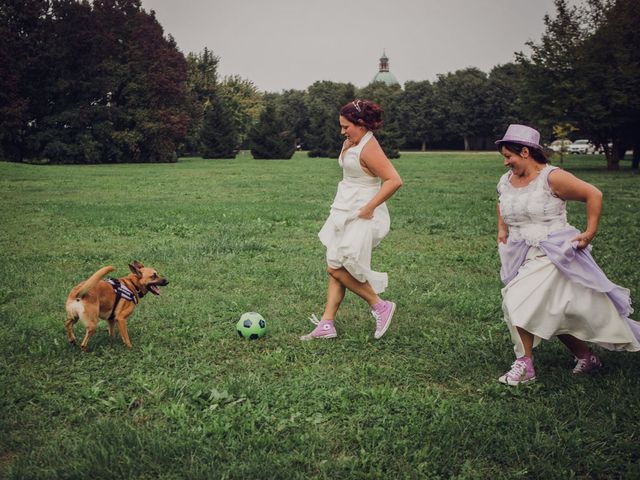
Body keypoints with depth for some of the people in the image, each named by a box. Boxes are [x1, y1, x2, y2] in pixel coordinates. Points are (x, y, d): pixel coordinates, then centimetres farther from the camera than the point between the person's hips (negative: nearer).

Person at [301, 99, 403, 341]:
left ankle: (380, 306, 6)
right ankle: (326, 325, 12)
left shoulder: (368, 148, -19)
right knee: (336, 269, 8)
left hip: (362, 217, -10)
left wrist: (369, 208, -23)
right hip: (346, 213, 10)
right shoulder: (351, 143, 10)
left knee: (337, 268, -9)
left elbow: (394, 180, -27)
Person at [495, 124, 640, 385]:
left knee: (519, 301, -21)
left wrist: (590, 232, -11)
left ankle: (524, 365, -9)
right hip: (523, 258, 7)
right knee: (555, 315, 12)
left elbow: (593, 195, -11)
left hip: (554, 256, -7)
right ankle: (586, 357, 32)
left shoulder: (552, 178, -15)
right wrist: (502, 230, 17)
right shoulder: (505, 181, 6)